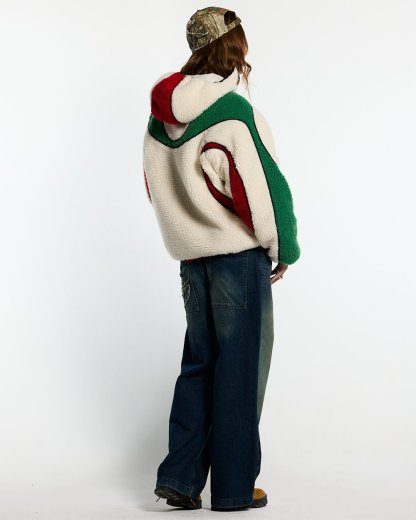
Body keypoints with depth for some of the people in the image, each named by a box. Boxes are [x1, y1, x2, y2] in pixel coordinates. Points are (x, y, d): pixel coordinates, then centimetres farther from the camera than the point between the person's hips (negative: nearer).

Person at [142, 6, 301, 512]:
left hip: (190, 254, 7)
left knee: (199, 361, 16)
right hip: (239, 253, -7)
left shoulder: (162, 112, 6)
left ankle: (180, 476, 14)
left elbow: (158, 188, 13)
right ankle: (234, 487, 11)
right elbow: (263, 186, -16)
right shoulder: (233, 111, -16)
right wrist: (283, 250, -3)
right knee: (240, 368, 3)